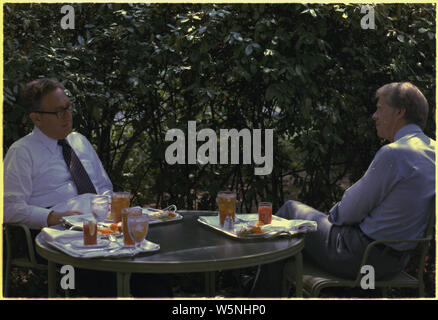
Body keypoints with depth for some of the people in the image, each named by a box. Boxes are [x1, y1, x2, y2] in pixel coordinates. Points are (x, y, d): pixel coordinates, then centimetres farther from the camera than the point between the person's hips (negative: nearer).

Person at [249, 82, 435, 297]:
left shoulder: (393, 153, -23)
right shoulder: (431, 150, 5)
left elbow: (351, 212, -16)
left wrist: (335, 214, 5)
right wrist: (339, 212, 12)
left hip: (365, 256, -9)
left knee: (290, 210, 10)